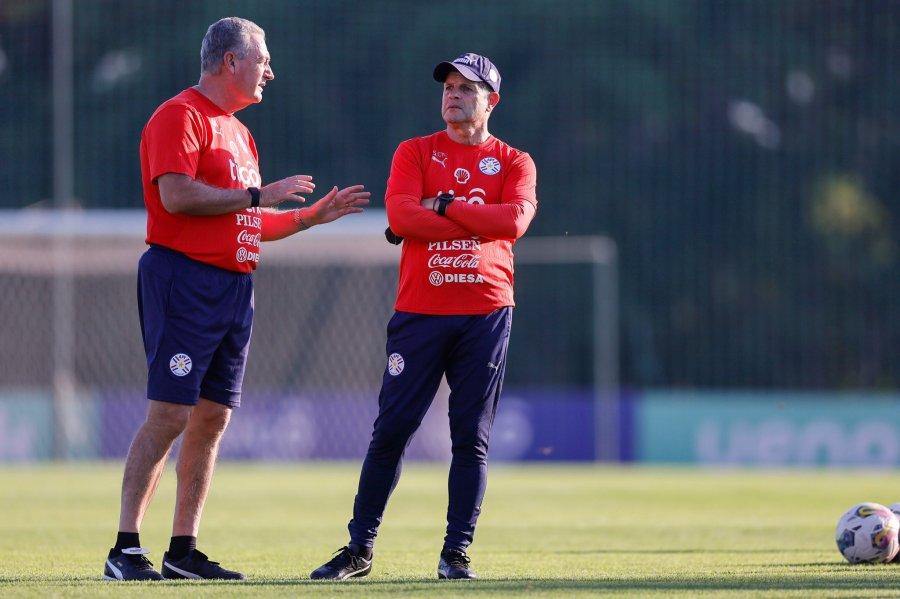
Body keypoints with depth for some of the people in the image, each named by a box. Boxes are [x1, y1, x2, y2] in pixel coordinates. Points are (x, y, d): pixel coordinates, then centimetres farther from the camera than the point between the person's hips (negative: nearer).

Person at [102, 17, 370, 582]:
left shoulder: (239, 132, 23)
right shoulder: (180, 116, -6)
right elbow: (176, 195, -20)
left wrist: (312, 215, 21)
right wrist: (257, 195, -14)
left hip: (235, 287, 9)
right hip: (184, 277, -9)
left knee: (213, 417, 6)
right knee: (170, 414, -13)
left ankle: (184, 550, 10)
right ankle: (127, 548, -12)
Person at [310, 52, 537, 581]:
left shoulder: (514, 162, 9)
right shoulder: (416, 153, 9)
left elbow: (515, 220, -10)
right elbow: (401, 215, -9)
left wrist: (444, 206, -8)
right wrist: (478, 219, -10)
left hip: (486, 312, 0)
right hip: (419, 312, 0)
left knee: (472, 437, 0)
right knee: (392, 429, -2)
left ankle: (457, 552, 6)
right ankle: (359, 549, 3)